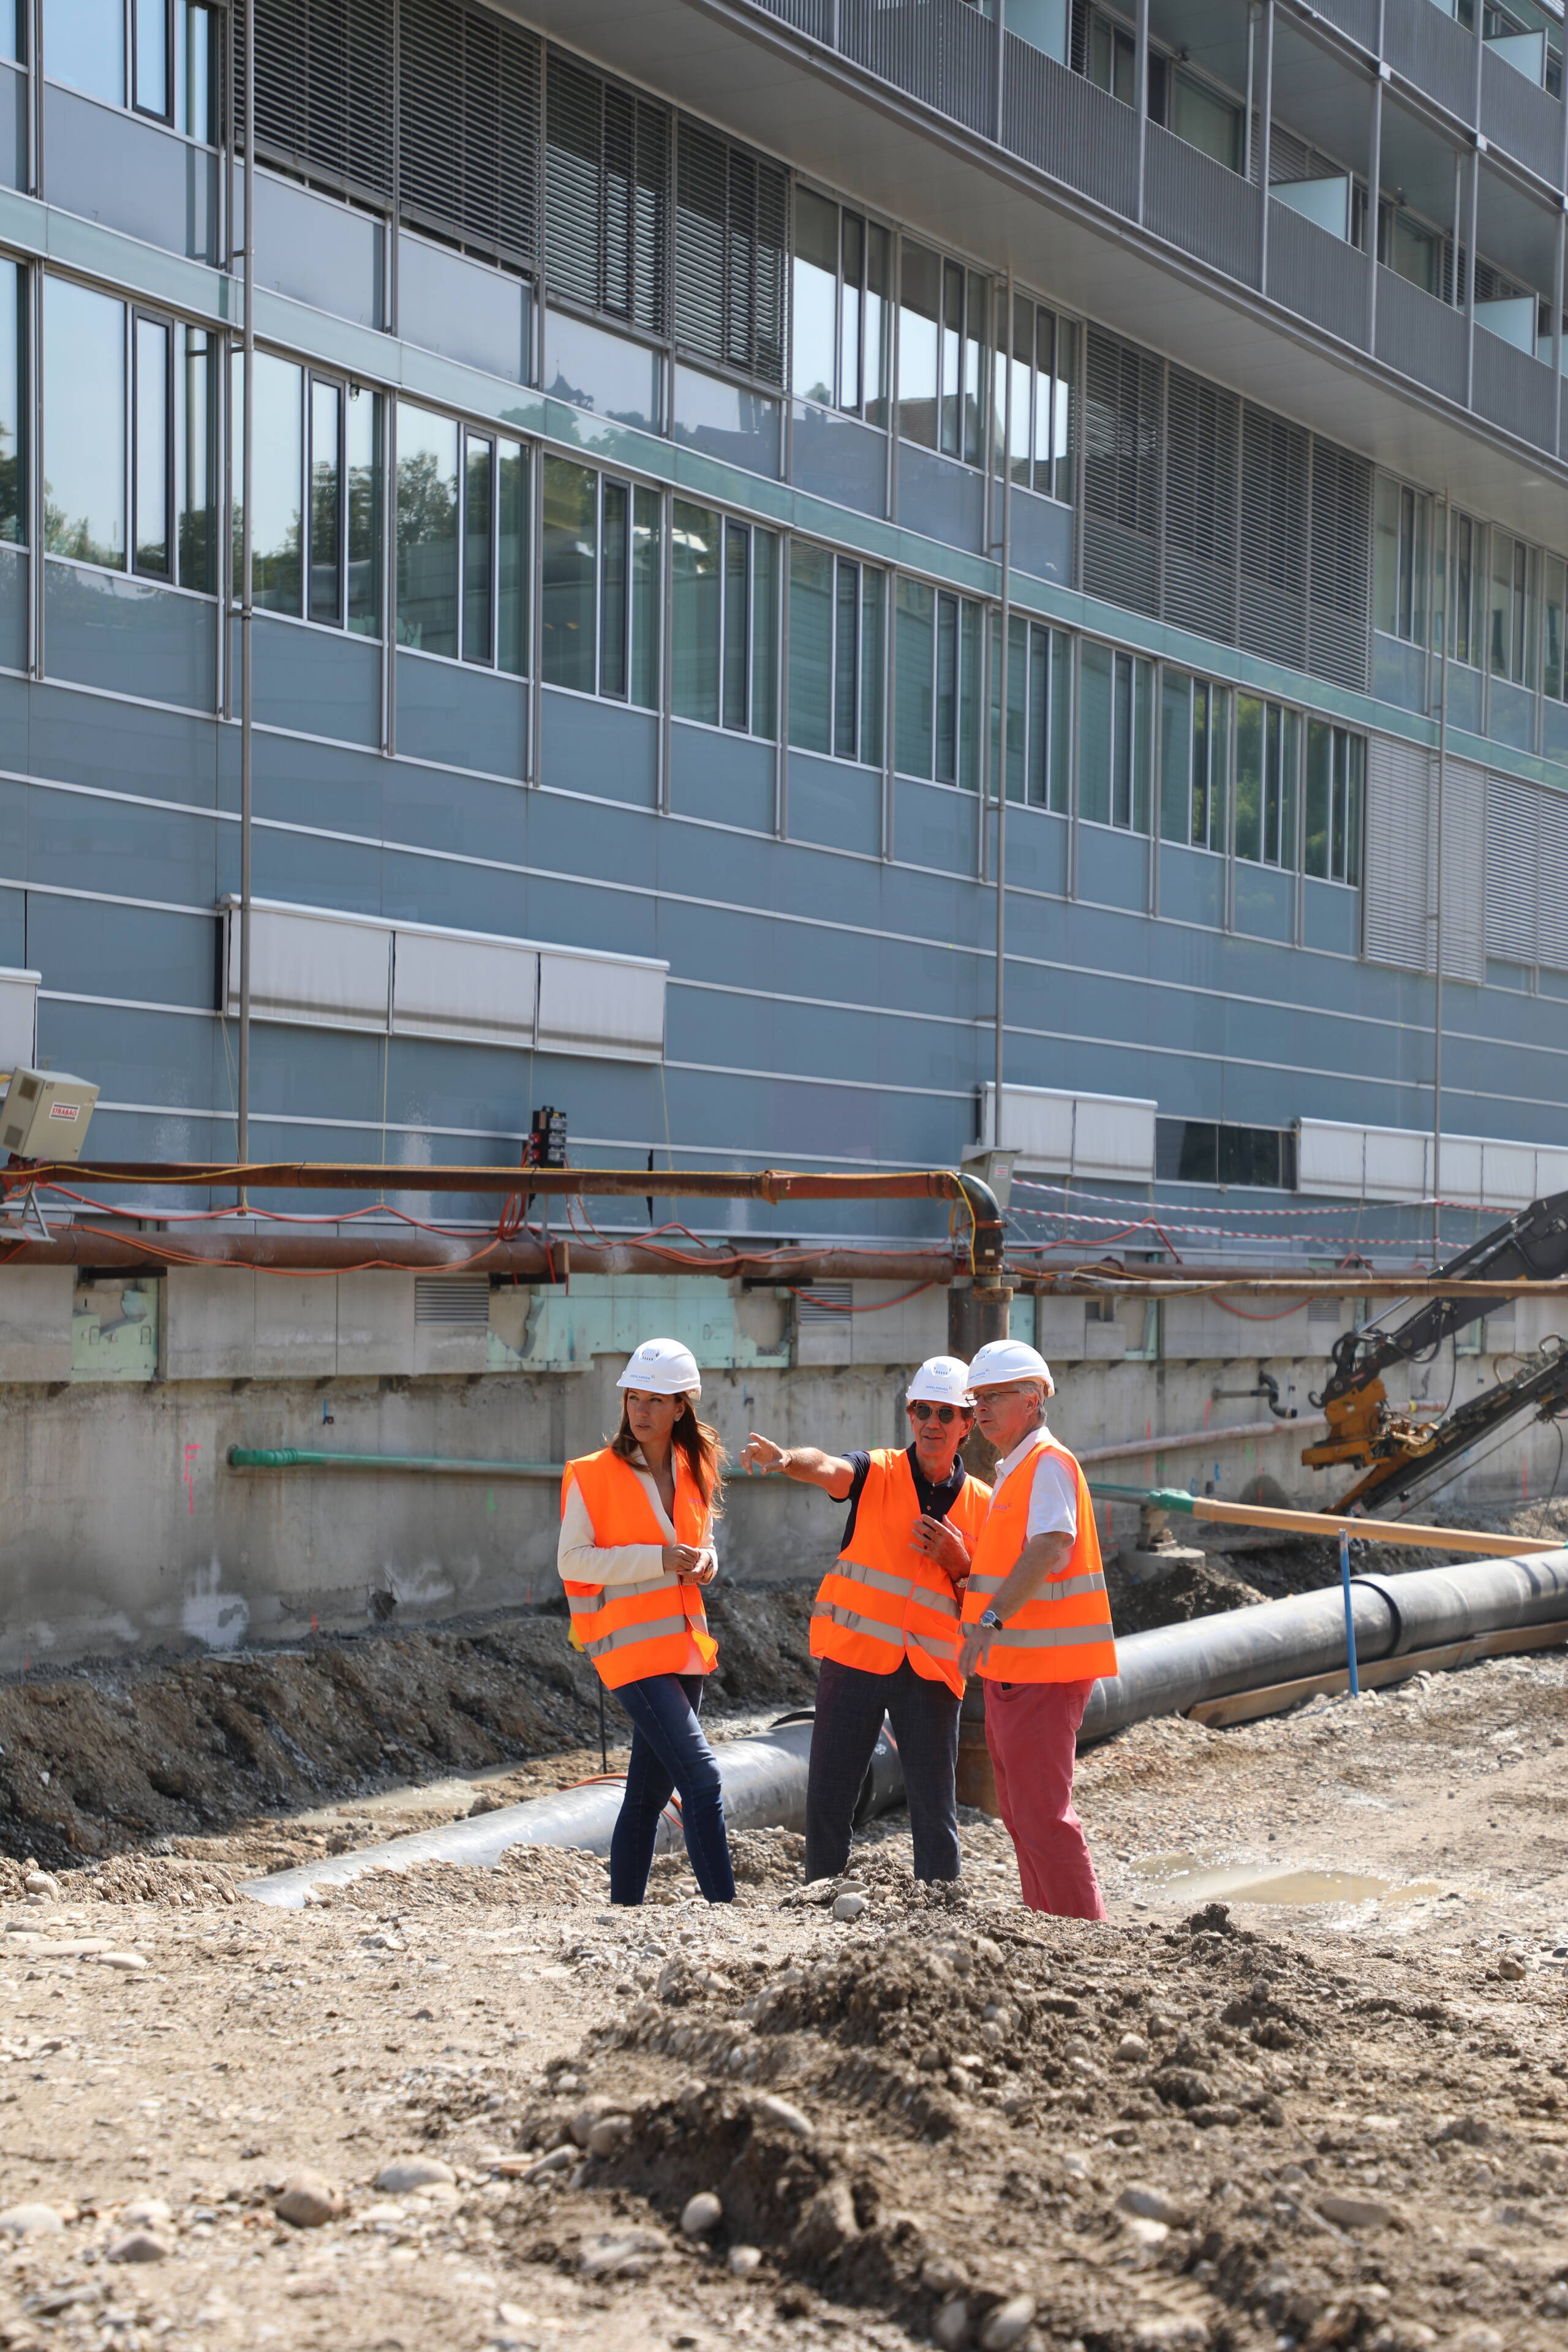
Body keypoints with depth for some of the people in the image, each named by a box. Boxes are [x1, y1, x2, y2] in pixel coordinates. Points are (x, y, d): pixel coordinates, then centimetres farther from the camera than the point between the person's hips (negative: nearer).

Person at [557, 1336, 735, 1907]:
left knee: (650, 1789, 11)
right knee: (702, 1777, -17)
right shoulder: (591, 1475, -7)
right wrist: (656, 1559, -20)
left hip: (684, 1644, 7)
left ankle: (624, 1903, 20)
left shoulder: (693, 1472, 11)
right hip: (630, 1645, -7)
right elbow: (572, 1561, -11)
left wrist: (703, 1560, 0)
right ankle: (722, 1902, -16)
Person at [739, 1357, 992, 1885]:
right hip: (854, 1657, -1)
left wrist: (958, 1564, -10)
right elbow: (827, 1468, -22)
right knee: (828, 1798, 1)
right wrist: (784, 1458, -44)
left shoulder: (981, 1504, 8)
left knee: (935, 1811, 1)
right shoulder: (877, 1473, 2)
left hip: (931, 1670, 1)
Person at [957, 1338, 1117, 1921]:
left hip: (1042, 1669, -11)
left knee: (1041, 1812, -10)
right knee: (1021, 1811, 16)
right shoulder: (1013, 1470, 20)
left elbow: (1051, 1548, -28)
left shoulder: (1049, 1463, -13)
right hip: (1013, 1669, 11)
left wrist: (992, 1618, -35)